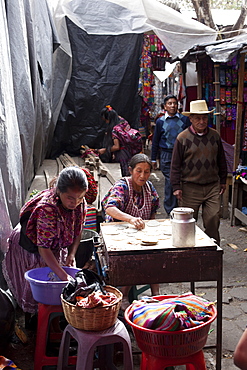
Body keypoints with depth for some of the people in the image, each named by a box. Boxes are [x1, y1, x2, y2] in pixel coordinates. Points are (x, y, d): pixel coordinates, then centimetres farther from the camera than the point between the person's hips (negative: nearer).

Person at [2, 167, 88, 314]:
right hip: (29, 247, -6)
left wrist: (71, 254, -21)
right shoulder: (47, 209, -42)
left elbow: (77, 232, -4)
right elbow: (43, 248, -40)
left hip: (57, 247, 6)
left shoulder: (80, 204, -21)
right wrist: (64, 276, -44)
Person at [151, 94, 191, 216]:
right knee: (170, 181, -4)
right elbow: (155, 141, 11)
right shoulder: (160, 121, 6)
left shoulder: (184, 119, 6)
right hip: (166, 155, -1)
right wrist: (153, 159, 10)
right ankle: (171, 210, 5)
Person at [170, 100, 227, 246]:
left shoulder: (215, 135, 7)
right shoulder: (183, 138, -4)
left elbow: (221, 161, 17)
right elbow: (175, 165, -1)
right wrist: (176, 187, -5)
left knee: (213, 220, 0)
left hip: (213, 186, 2)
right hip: (190, 188, -2)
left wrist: (223, 181, 17)